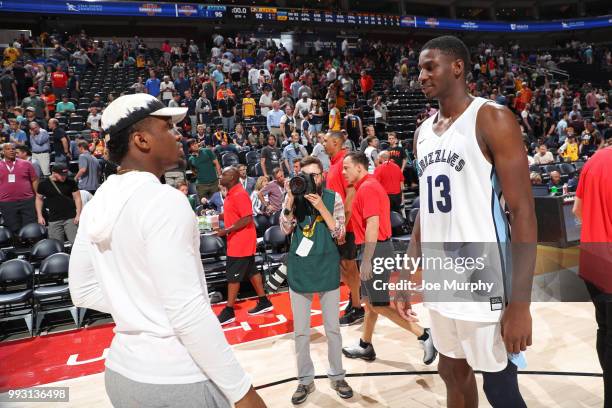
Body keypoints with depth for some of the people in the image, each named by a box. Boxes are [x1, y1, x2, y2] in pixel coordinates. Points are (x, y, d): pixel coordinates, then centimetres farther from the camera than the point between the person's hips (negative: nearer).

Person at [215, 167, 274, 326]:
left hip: (241, 242, -10)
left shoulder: (239, 194, -19)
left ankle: (228, 312, 7)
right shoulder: (232, 193, 12)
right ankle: (264, 302, 25)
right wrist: (217, 217, 7)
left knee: (233, 276, -2)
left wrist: (226, 231, -22)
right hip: (239, 241, 10)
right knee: (251, 271, 15)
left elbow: (247, 219, -24)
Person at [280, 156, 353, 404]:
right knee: (300, 331, 10)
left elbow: (339, 233, -9)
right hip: (299, 270, 1)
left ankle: (337, 375, 31)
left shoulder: (333, 198, -2)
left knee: (332, 328, 12)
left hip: (327, 269, -1)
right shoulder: (293, 197, 1)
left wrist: (320, 207, -19)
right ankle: (305, 379, 27)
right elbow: (285, 229, -11)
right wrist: (290, 200, -20)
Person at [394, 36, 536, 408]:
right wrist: (407, 276, 13)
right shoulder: (423, 133, 11)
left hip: (484, 284, -6)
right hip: (440, 281, 7)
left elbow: (523, 212, -15)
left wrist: (520, 302, -19)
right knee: (454, 373, 21)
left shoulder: (492, 119, -10)